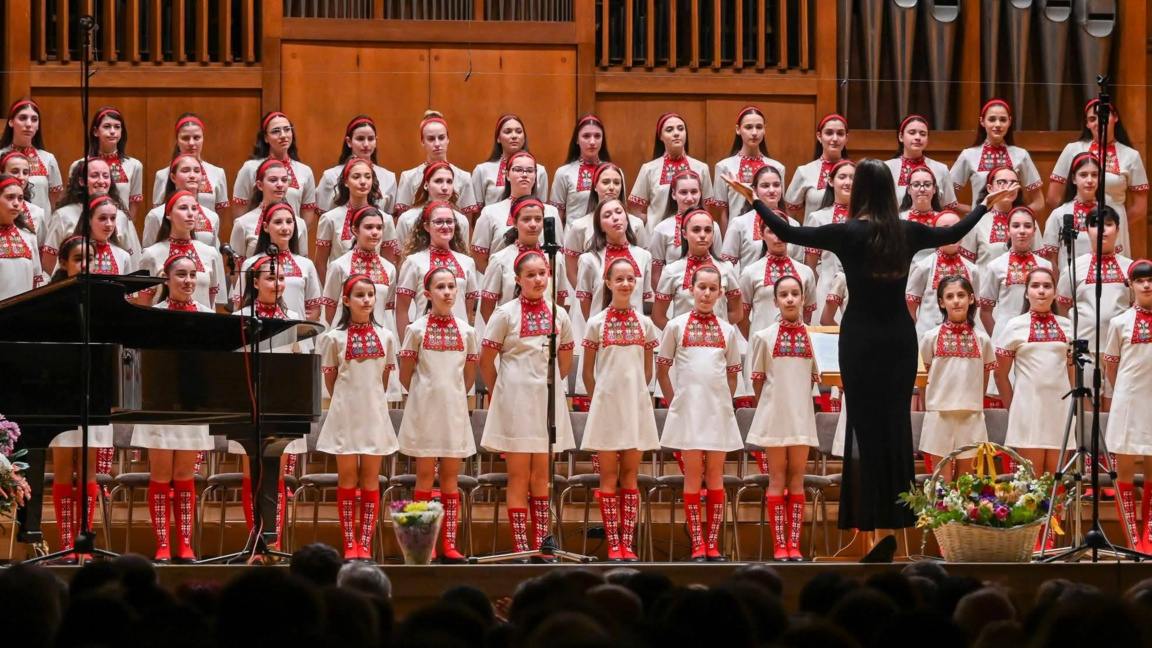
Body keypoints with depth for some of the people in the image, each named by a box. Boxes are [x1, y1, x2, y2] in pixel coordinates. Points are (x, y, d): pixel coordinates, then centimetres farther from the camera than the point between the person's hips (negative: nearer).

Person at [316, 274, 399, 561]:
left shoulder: (385, 337, 5)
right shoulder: (334, 338, -2)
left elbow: (384, 378, 12)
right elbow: (329, 379, 5)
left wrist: (372, 402, 9)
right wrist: (347, 402, 7)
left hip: (375, 413, 2)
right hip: (345, 414, -2)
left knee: (371, 478, 2)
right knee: (347, 477, 1)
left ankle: (365, 545, 4)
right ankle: (350, 545, 4)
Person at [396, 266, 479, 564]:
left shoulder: (466, 331, 5)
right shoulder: (417, 330, -2)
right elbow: (405, 376, 4)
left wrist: (452, 396, 10)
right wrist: (427, 395, 9)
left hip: (454, 410, 2)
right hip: (424, 410, -2)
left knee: (450, 477, 4)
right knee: (425, 475, 0)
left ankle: (449, 544, 5)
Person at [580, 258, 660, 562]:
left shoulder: (644, 323, 6)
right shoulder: (596, 323, 0)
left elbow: (647, 369, 13)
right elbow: (588, 370, 5)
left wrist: (638, 393, 8)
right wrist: (596, 399, 3)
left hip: (636, 404, 2)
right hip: (606, 403, -2)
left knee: (630, 475, 4)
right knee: (609, 476, 1)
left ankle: (627, 543, 5)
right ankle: (613, 545, 2)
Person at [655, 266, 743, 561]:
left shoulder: (727, 331, 9)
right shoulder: (676, 326, 3)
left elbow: (733, 374, 15)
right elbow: (662, 370, 7)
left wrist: (724, 402, 6)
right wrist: (673, 402, 4)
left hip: (718, 410, 2)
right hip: (688, 409, -2)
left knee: (715, 474, 3)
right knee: (693, 474, -1)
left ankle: (713, 543, 6)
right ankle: (697, 544, 0)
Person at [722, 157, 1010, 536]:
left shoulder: (849, 233, -12)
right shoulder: (907, 233, 0)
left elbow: (789, 233, -7)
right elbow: (953, 234, 17)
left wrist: (753, 199, 2)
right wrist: (986, 205, 33)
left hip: (861, 338, -3)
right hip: (900, 337, 3)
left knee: (866, 422, 0)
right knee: (897, 421, 9)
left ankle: (868, 515, -2)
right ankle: (898, 512, 11)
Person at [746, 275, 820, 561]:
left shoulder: (812, 337, 4)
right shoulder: (763, 337, -1)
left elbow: (813, 378, 10)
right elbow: (757, 380, 4)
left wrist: (797, 399, 7)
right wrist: (769, 404, 5)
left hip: (802, 416, 2)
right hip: (773, 416, -2)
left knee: (797, 478, 3)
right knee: (777, 478, 0)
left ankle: (794, 544, 4)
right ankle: (779, 545, 1)